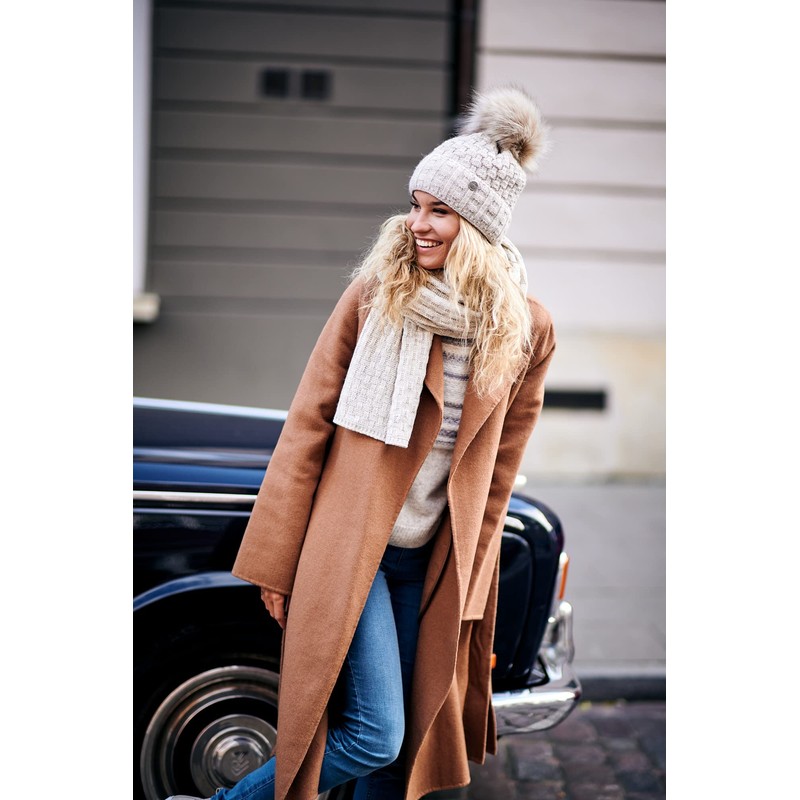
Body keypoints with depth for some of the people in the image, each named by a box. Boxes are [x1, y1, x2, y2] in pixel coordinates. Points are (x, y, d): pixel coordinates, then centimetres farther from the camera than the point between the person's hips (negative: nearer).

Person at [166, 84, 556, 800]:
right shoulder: (375, 295, -8)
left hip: (433, 562, 4)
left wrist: (468, 591, 10)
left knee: (409, 742, 10)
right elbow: (309, 424, -6)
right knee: (375, 735, -10)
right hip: (349, 545, -3)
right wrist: (276, 564, -6)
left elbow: (497, 469, 7)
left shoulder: (527, 330, -1)